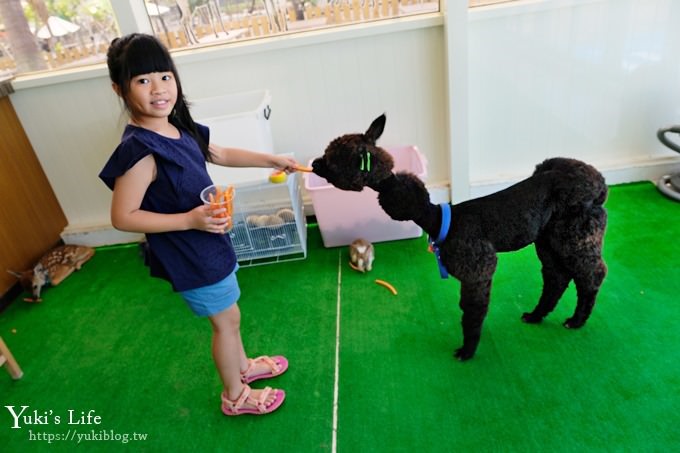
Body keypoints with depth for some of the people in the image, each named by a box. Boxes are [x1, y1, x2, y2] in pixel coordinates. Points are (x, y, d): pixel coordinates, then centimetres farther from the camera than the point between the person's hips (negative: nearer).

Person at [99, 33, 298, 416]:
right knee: (226, 319, 11)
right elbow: (123, 218, -24)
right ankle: (236, 396, 36)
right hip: (189, 256, -8)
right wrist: (189, 219, -30)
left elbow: (219, 154, 14)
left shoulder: (177, 128, -3)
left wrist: (270, 160, 11)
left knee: (228, 313, 25)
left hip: (209, 243, 8)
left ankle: (242, 365, 51)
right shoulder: (139, 150, -28)